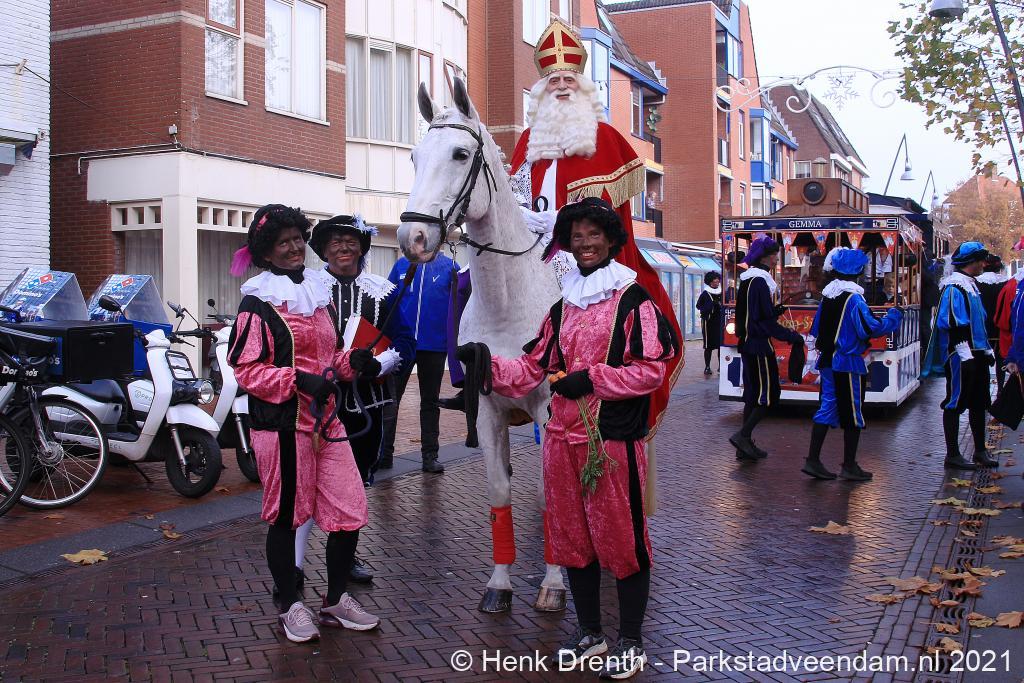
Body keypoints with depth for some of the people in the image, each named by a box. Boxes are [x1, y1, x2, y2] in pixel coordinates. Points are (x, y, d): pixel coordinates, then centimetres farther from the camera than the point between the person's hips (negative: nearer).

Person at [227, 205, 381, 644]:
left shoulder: (319, 293, 15)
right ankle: (291, 607, 23)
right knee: (286, 516, 5)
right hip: (282, 424, -6)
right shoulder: (257, 303, -7)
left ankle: (335, 600, 23)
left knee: (350, 511, 5)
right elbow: (246, 370, -11)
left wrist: (353, 362, 3)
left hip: (326, 419, 7)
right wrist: (297, 380, -23)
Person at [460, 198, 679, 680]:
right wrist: (489, 364, -3)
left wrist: (591, 378, -18)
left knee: (620, 536, 2)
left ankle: (631, 641, 19)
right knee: (571, 536, 14)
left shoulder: (632, 298, -4)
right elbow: (533, 368, 12)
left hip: (613, 439, -6)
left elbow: (652, 369, -11)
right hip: (562, 437, 6)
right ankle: (590, 631, 31)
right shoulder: (563, 305, 14)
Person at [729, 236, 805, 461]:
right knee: (768, 394, -3)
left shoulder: (747, 280, 13)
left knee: (753, 394, 11)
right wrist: (792, 337, -12)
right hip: (760, 345, -9)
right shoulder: (760, 281, -16)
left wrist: (775, 311, 10)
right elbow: (766, 320, -18)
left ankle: (745, 444, 13)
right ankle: (743, 435, -9)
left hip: (747, 343, 9)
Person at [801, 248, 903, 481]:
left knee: (827, 408, 10)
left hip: (827, 360, 7)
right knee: (853, 412, 3)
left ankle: (812, 460, 8)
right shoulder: (853, 297, -15)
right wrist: (894, 316, -6)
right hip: (848, 362, -7)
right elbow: (871, 328, -19)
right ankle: (849, 466, 10)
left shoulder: (827, 294, 8)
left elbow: (816, 329, 16)